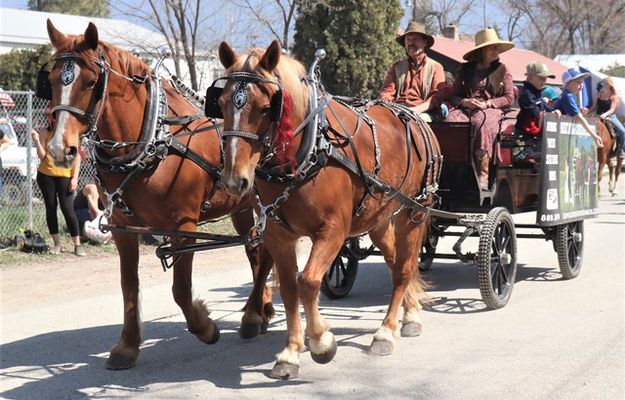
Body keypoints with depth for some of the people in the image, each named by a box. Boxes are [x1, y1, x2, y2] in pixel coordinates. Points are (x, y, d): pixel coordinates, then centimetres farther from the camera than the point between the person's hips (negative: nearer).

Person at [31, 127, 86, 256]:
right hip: (46, 175, 2)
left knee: (67, 209, -7)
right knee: (50, 208, 6)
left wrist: (75, 178, -7)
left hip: (65, 175, -2)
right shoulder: (45, 132, 2)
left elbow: (77, 156, -2)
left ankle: (77, 245, -1)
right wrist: (37, 141, -16)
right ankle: (57, 243, 15)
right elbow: (42, 156, -1)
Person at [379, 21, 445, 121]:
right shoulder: (397, 67, 22)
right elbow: (387, 91, 14)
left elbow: (437, 96, 1)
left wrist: (418, 109, -17)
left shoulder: (435, 67, 14)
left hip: (422, 113, -2)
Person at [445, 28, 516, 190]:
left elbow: (509, 98, 6)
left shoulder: (502, 69, 14)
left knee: (482, 123, -38)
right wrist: (465, 102, -9)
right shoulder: (465, 69, 15)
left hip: (491, 109, -2)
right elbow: (454, 96, 13)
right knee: (452, 121, -34)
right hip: (466, 108, 2)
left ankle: (483, 176, -35)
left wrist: (487, 104, -9)